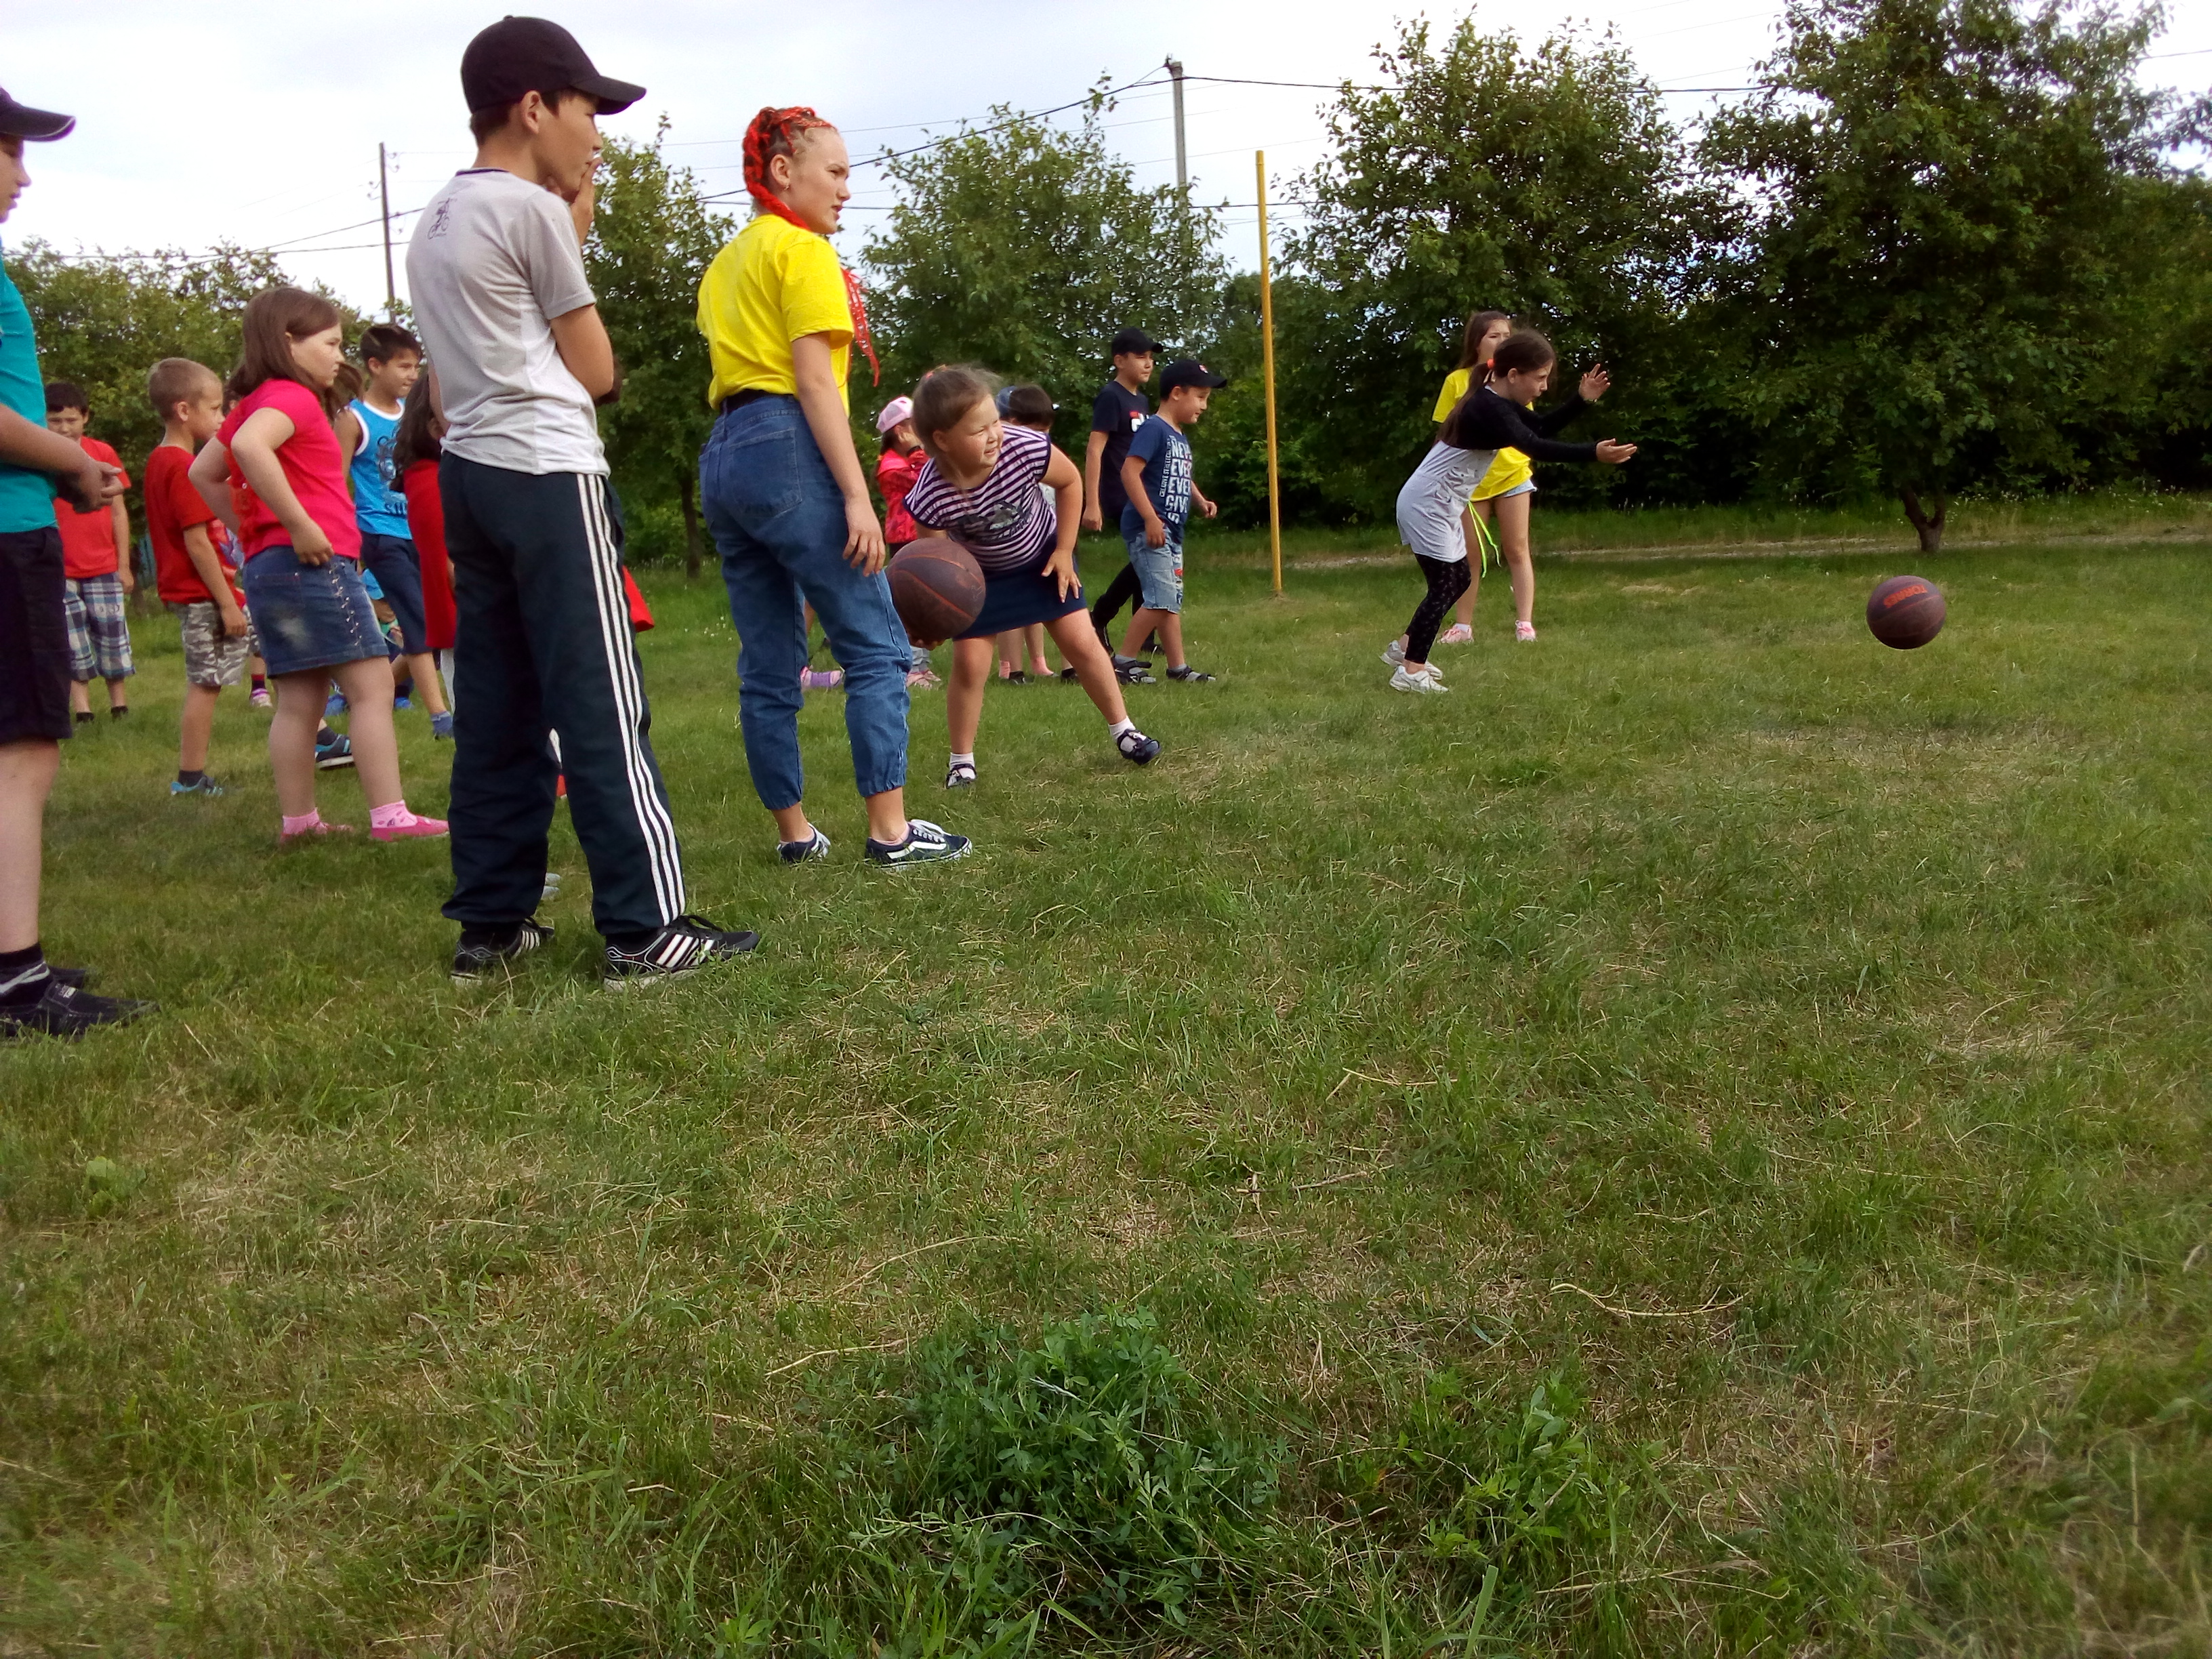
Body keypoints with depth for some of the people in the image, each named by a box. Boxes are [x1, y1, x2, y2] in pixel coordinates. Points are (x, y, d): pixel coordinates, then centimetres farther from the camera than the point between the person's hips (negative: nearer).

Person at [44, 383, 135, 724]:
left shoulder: (103, 453, 2)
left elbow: (118, 511, 6)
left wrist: (124, 565, 4)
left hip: (104, 569, 1)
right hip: (60, 571, -1)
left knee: (113, 640, 3)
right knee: (75, 647, 3)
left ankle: (120, 709, 13)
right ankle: (82, 713, 7)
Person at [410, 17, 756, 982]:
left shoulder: (433, 225, 19)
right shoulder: (535, 209, -7)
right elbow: (596, 373, -3)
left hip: (470, 476, 9)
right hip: (547, 477, -9)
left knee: (495, 712, 9)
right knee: (604, 711, -8)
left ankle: (491, 926, 13)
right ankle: (647, 931, -6)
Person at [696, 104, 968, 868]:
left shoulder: (727, 262, 23)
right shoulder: (802, 250, -4)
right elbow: (815, 381, -13)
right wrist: (857, 495, -17)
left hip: (723, 458, 9)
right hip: (788, 448, -9)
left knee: (769, 664, 9)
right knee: (878, 647, -6)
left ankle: (794, 831, 13)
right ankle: (890, 829, -9)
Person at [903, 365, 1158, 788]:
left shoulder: (1026, 448, -34)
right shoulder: (930, 495, -35)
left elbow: (1071, 481, -12)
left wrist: (1064, 551, -9)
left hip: (1041, 556, 1)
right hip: (979, 574, -1)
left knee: (1081, 642, -2)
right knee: (969, 663, -6)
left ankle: (1123, 730, 16)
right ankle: (961, 760, 12)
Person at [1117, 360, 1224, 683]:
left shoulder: (1181, 438, 17)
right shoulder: (1154, 429, -12)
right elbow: (1130, 472, -21)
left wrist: (1201, 500, 13)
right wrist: (1151, 519, -24)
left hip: (1170, 533, 10)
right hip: (1148, 531, -10)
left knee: (1172, 602, 12)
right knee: (1160, 599, -13)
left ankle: (1178, 668, 17)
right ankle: (1123, 661, -4)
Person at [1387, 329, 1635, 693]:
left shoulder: (1499, 401, 8)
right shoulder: (1488, 409, -23)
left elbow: (1541, 427, 16)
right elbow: (1535, 446, -34)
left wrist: (1581, 400, 3)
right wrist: (1594, 453, -40)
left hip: (1438, 506, 10)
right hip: (1426, 505, -10)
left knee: (1457, 581, 15)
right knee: (1445, 585, -8)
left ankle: (1406, 649, 25)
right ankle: (1410, 672, -4)